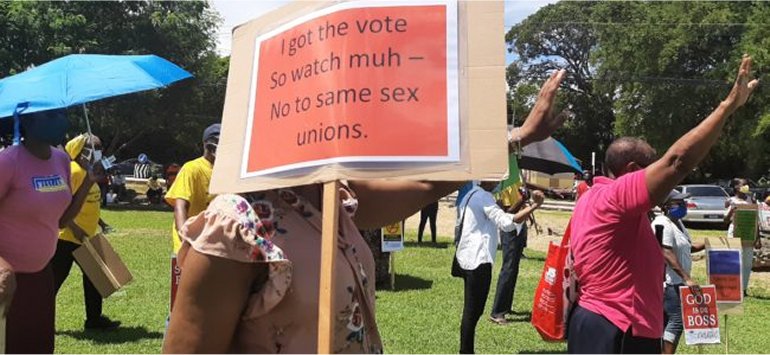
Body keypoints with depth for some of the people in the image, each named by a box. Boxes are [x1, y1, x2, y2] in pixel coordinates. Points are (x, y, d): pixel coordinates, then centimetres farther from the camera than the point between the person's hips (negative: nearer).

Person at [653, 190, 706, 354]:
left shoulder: (677, 222, 13)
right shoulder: (662, 224, -18)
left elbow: (688, 247, 23)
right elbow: (667, 255, -25)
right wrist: (687, 278, -30)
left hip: (676, 281, 10)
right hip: (668, 281, -10)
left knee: (665, 321, 14)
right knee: (677, 319, -11)